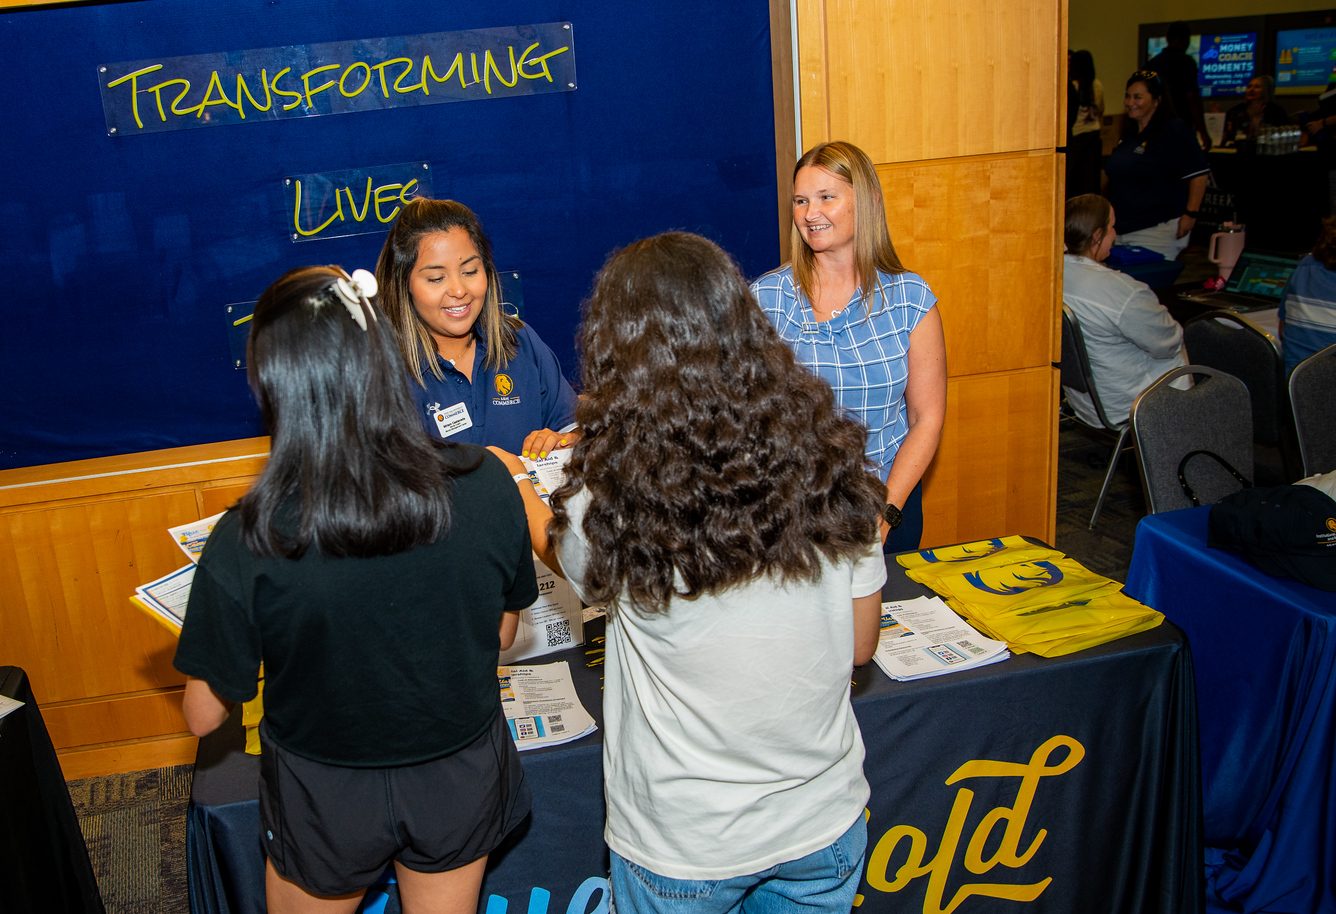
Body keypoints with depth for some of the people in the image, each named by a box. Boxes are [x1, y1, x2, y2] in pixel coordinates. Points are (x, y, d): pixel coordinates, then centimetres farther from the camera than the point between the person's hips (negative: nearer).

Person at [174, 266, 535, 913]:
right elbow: (502, 631, -5)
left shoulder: (245, 546, -28)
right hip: (461, 781, 2)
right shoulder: (484, 484, -22)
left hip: (328, 799, -1)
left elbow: (204, 716, -13)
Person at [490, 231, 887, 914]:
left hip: (685, 851, -2)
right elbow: (859, 645, -3)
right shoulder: (831, 457, -14)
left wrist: (513, 481, 24)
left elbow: (553, 542, 3)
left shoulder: (613, 500, -23)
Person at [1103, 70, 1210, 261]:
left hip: (1158, 229, -8)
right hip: (1124, 227, 8)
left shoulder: (1173, 130, -8)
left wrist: (1191, 214, -19)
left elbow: (1198, 174, -13)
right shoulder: (1129, 133, 15)